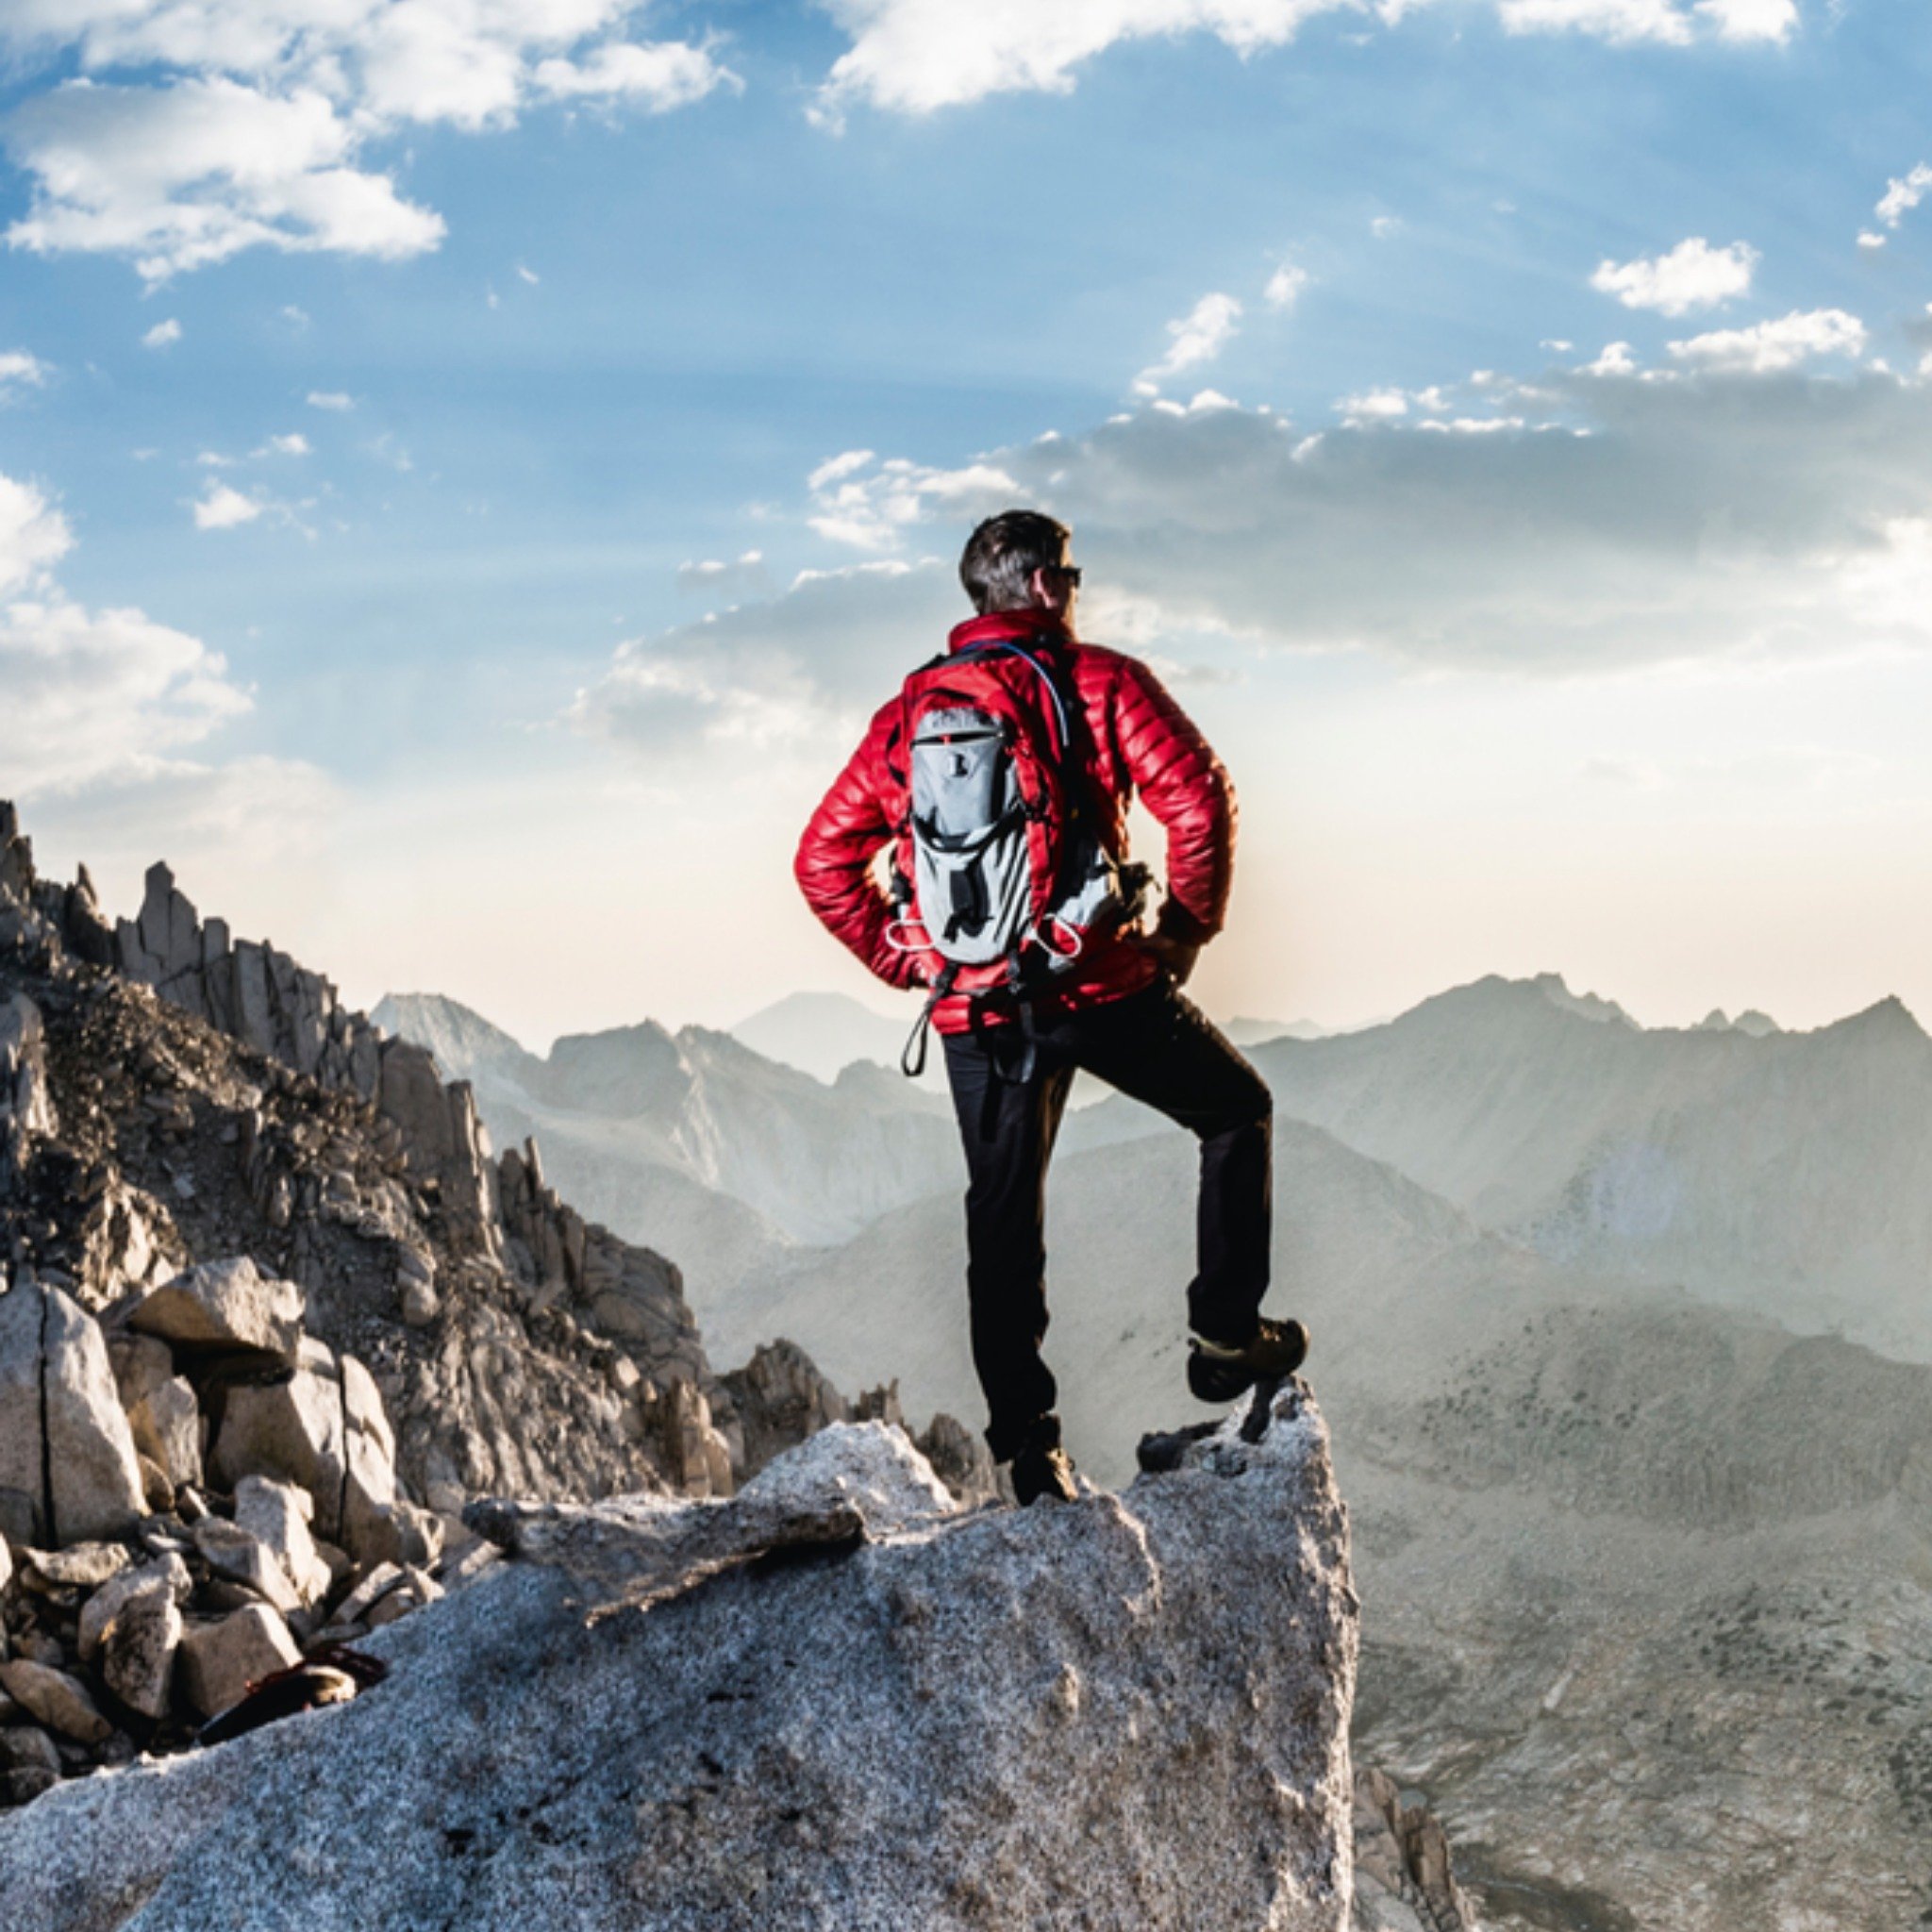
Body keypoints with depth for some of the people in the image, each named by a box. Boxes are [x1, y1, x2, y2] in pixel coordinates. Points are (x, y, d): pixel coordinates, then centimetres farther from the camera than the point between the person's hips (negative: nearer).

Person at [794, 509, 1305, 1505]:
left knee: (1002, 1219, 13)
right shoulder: (1101, 681, -2)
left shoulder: (904, 714, 11)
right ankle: (1226, 1335, 17)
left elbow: (824, 860, 10)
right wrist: (1184, 931, -2)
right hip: (1104, 983, -3)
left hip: (974, 1013, 4)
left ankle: (1026, 1440, 12)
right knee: (1236, 1114, 20)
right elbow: (1199, 801, -13)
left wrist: (909, 962, 11)